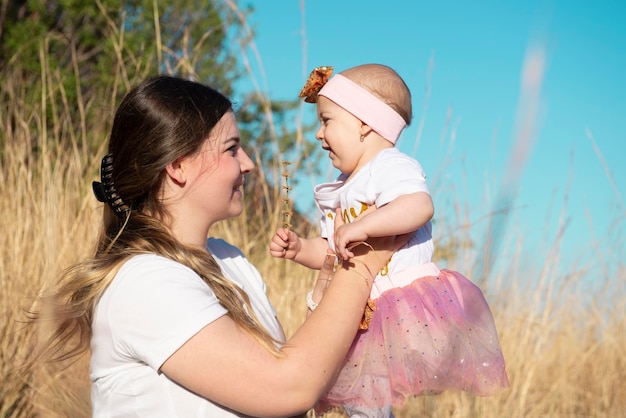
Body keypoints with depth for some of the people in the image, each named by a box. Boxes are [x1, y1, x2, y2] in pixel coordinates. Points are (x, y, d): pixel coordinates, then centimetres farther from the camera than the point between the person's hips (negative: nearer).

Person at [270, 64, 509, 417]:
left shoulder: (391, 167, -9)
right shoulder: (346, 188, 21)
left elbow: (420, 206, -30)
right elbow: (331, 252, 26)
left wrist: (363, 227, -33)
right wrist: (298, 248, 9)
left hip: (403, 308, -9)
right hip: (360, 315, 9)